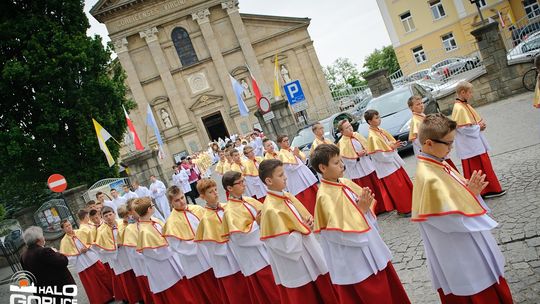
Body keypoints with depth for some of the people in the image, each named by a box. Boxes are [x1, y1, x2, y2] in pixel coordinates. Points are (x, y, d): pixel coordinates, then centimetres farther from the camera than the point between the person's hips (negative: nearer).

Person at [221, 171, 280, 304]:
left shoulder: (249, 200, 5)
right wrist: (256, 223, -22)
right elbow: (239, 237, -22)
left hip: (267, 248, 7)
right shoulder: (230, 211, -17)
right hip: (255, 257, -7)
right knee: (274, 293, 4)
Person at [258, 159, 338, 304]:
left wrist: (309, 222, -7)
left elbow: (304, 217, 15)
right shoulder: (270, 210, -25)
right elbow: (284, 244, -26)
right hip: (295, 264, -8)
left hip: (309, 253, 8)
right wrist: (303, 230, -15)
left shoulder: (287, 196, 1)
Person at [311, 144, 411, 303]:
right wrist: (361, 210, -21)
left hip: (370, 245, 8)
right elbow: (340, 232, -24)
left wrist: (366, 205, -9)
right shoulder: (325, 196, -22)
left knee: (390, 288, 20)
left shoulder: (346, 182, 2)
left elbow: (363, 204, 13)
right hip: (356, 259, -8)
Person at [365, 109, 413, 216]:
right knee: (398, 189, 1)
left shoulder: (381, 131, 5)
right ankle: (405, 210, 16)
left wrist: (394, 145, -7)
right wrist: (392, 148, -14)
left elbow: (391, 142, 15)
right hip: (387, 168, -8)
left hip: (395, 163, 8)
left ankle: (410, 205, 31)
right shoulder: (372, 137, -21)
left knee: (406, 184, 16)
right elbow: (380, 156, -23)